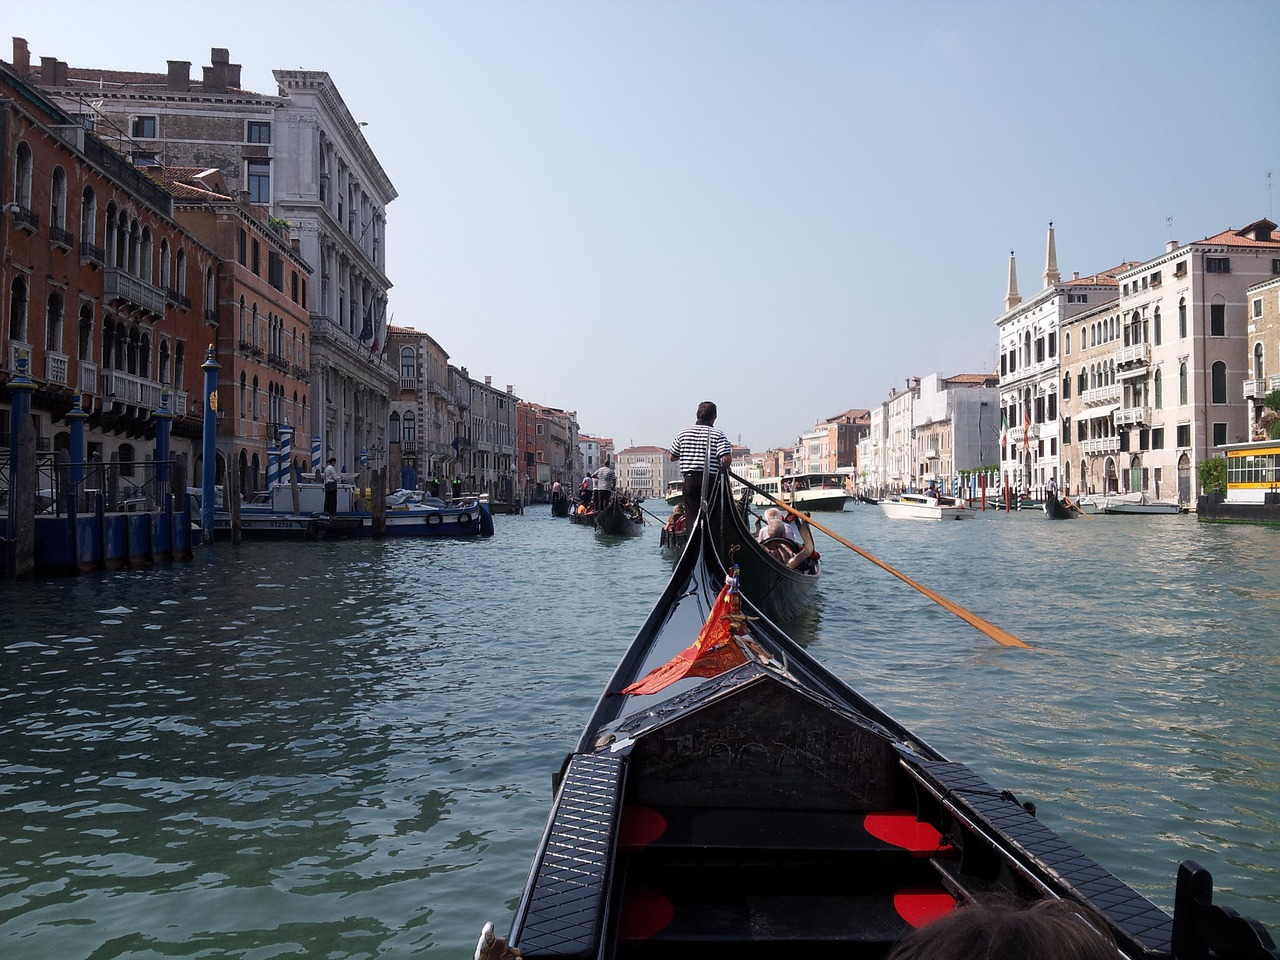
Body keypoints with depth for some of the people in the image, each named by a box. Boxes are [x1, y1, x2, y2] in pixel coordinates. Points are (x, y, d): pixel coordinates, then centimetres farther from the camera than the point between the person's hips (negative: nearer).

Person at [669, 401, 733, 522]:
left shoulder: (683, 433, 6)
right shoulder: (718, 434, -4)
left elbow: (672, 457, 13)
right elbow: (726, 459, -16)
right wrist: (723, 468, 5)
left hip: (689, 481, 3)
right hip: (711, 481, -2)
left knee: (691, 517, 6)